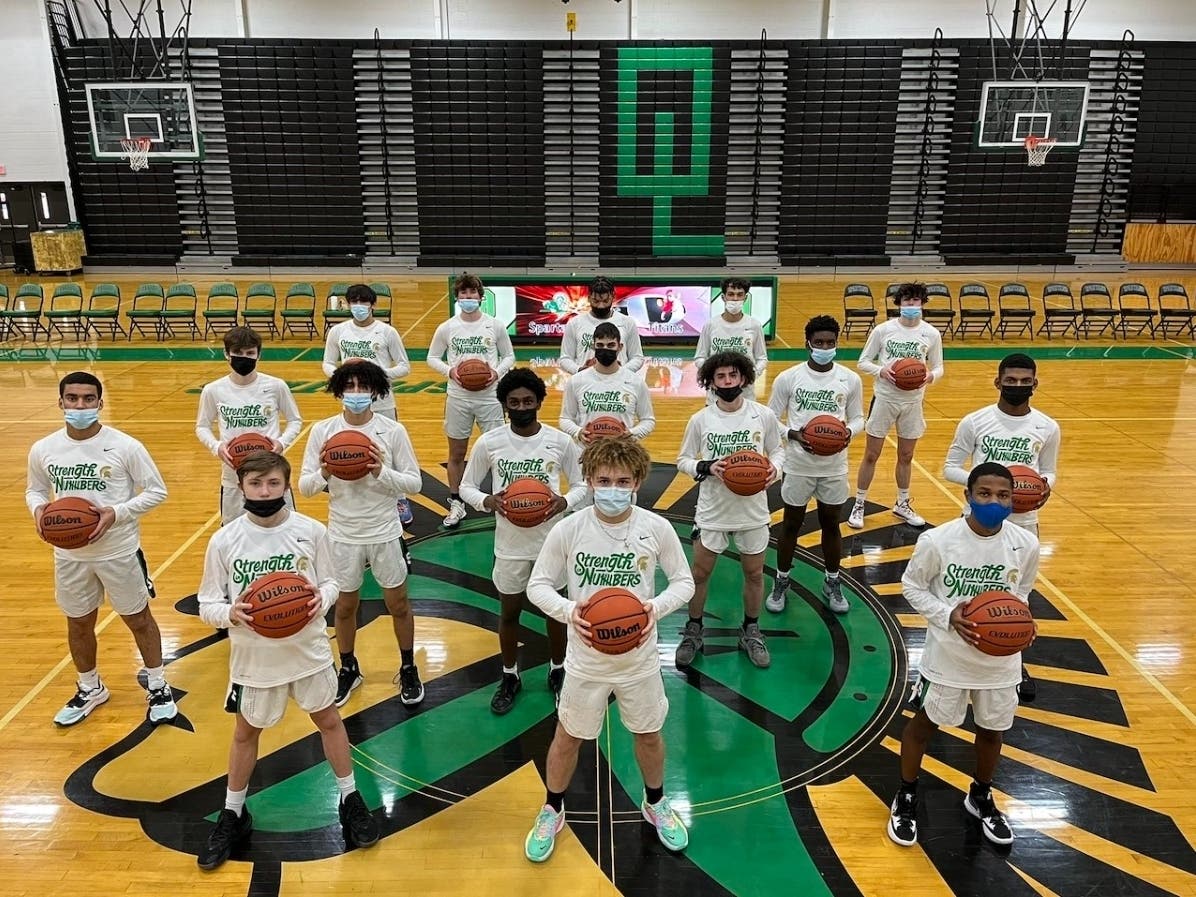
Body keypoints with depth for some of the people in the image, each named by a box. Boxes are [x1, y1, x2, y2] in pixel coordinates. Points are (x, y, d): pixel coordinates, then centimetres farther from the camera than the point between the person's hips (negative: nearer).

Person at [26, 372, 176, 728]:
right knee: (78, 624, 19)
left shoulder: (125, 446, -15)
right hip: (69, 555, 3)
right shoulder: (43, 449, -5)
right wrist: (38, 508, -12)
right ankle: (90, 689, 43)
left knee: (139, 620, 12)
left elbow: (156, 491, -9)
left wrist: (116, 513, -21)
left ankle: (158, 687, 31)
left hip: (119, 552, -3)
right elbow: (35, 489, 11)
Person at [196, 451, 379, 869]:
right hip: (254, 656, 0)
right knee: (246, 733, 19)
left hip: (307, 649, 0)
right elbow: (206, 605, -7)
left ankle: (351, 799, 37)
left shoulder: (311, 531, -12)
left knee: (328, 719, 17)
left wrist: (322, 599, -24)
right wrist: (231, 613, -29)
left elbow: (330, 582, -2)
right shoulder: (224, 541, -13)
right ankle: (233, 814, 40)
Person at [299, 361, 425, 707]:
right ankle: (348, 669, 40)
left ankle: (408, 669, 35)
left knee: (398, 604, 14)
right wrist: (323, 475, -24)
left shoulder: (393, 430, -11)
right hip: (343, 535, 1)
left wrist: (382, 473, -26)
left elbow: (414, 483, -9)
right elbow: (304, 486, -4)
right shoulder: (322, 431, -7)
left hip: (385, 533, -1)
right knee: (344, 606, 18)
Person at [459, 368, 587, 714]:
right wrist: (487, 501, -20)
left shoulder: (561, 441, -9)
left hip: (552, 542, 0)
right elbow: (466, 486, 1)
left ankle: (557, 672, 39)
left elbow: (581, 484, 1)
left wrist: (564, 502, -20)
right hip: (510, 545, 0)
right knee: (509, 611, 16)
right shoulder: (488, 443, -9)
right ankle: (510, 677, 37)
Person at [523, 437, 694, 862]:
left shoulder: (657, 528, -15)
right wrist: (568, 610, -28)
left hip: (640, 659, 1)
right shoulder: (568, 529, -17)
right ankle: (552, 812, 45)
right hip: (586, 660, -1)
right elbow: (537, 585, -9)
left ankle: (655, 804, 51)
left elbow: (684, 581, -3)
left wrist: (657, 607, -23)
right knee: (568, 738, 18)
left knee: (649, 735, 22)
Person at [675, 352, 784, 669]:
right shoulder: (700, 420, -9)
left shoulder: (764, 416, -8)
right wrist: (706, 467, -20)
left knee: (754, 573, 15)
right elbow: (683, 460, -1)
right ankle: (693, 631, 32)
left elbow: (777, 449, 6)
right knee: (700, 573, 11)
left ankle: (751, 631, 37)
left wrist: (775, 468, -15)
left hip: (752, 511, 1)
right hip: (712, 511, 0)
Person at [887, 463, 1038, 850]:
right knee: (924, 724, 15)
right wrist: (947, 616, -22)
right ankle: (906, 797, 38)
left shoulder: (1026, 544, -13)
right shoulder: (937, 540, -22)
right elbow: (912, 586, -8)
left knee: (992, 730, 22)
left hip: (1000, 660, 3)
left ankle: (981, 797, 49)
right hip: (947, 656, -3)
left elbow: (1022, 590, 7)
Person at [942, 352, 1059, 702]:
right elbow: (950, 467, -5)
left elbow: (1048, 471, 8)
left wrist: (1045, 486, -16)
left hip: (1023, 523, 2)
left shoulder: (1047, 428, -3)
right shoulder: (975, 421, -9)